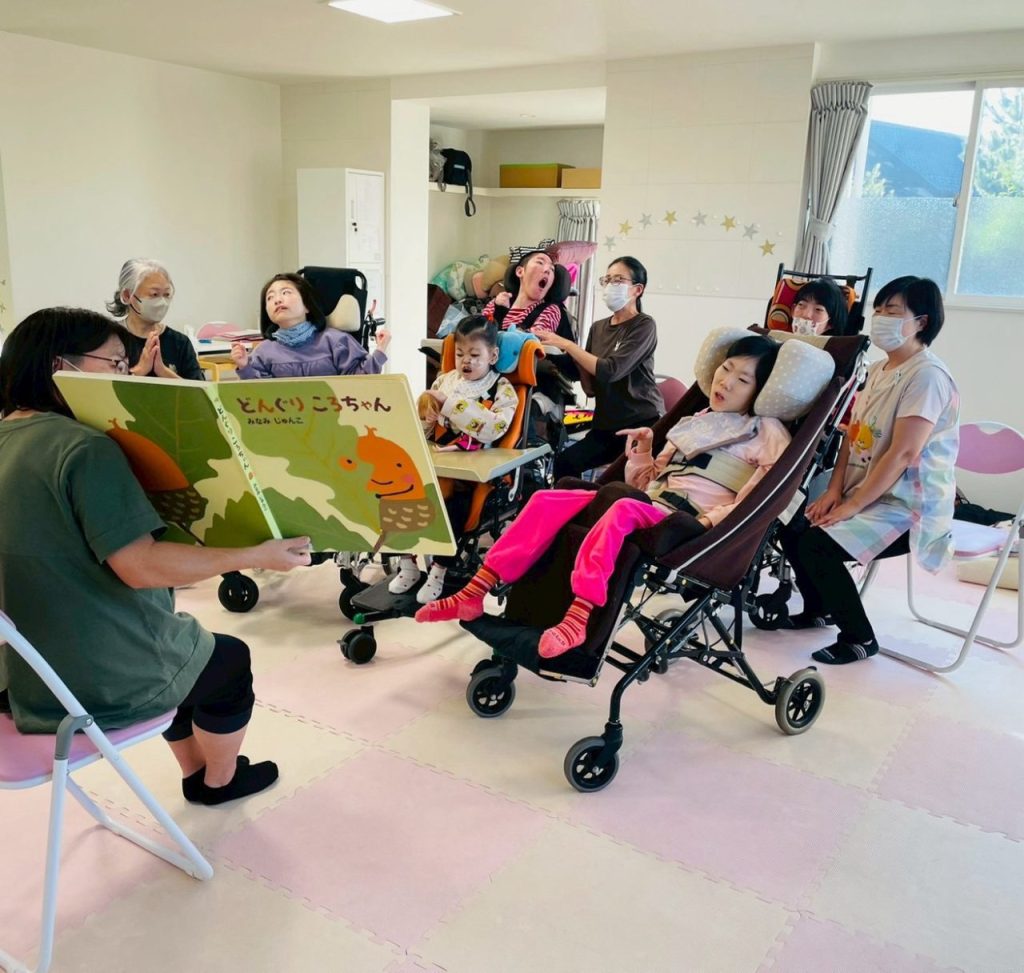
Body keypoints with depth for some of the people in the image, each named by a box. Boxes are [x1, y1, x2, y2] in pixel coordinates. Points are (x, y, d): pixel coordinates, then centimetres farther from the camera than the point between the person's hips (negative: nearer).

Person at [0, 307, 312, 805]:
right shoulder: (84, 447, -23)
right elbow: (141, 566, -27)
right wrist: (257, 556, -21)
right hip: (97, 678, -8)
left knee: (188, 647, 31)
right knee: (230, 658, 19)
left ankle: (195, 771, 41)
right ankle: (219, 779, 38)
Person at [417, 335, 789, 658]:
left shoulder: (766, 432, 8)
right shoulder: (693, 424, 26)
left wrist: (712, 519, -17)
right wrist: (643, 451, 10)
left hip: (686, 525, -6)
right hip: (647, 506, 6)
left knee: (622, 508, -38)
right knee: (548, 501, -13)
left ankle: (577, 617, -46)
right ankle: (473, 594, -17)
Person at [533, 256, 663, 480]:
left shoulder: (644, 325, -5)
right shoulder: (598, 328, 12)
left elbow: (611, 371, -20)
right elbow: (590, 388, 9)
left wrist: (566, 345, -16)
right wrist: (573, 355, -7)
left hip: (643, 422, -5)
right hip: (606, 425, 5)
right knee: (564, 463, -17)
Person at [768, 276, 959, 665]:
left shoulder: (927, 376, -18)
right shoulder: (877, 370, 10)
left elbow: (903, 454, -24)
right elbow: (852, 434, 9)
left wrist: (851, 506, -22)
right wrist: (834, 491, -3)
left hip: (909, 507, -9)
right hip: (867, 495, 9)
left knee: (817, 545, -21)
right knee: (792, 531, 3)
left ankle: (860, 639, -1)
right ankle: (818, 610, 26)